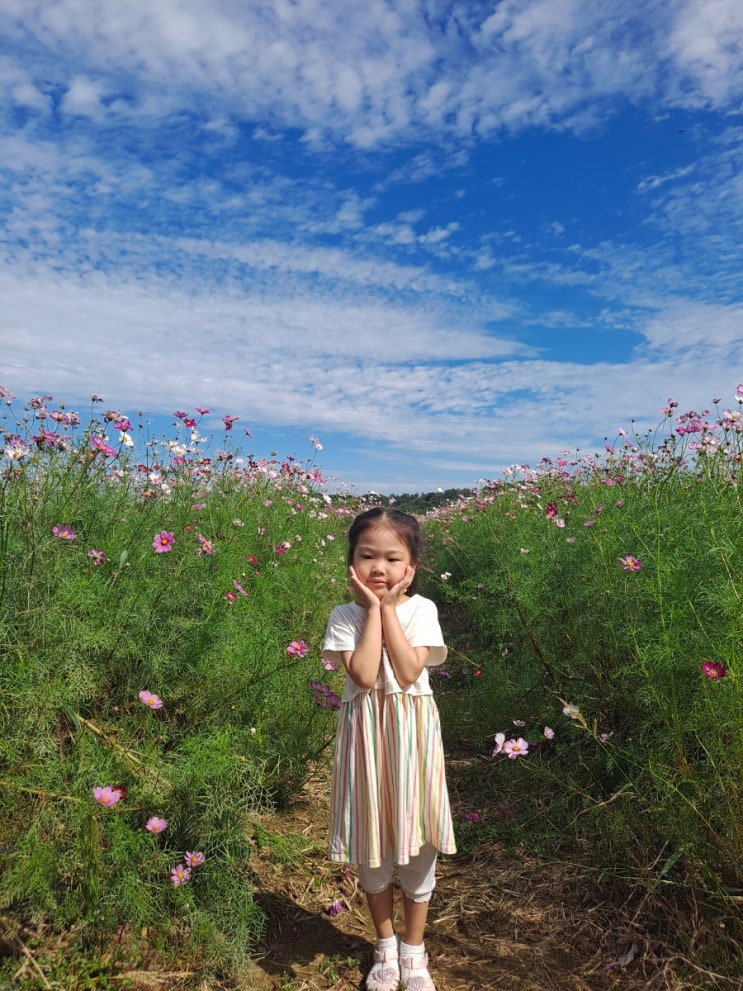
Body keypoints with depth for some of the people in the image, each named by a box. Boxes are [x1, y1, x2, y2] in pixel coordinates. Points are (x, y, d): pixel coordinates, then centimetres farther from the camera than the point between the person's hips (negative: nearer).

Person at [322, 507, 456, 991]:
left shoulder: (421, 609, -7)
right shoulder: (345, 616, -7)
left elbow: (409, 672, -19)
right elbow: (364, 675, -21)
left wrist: (389, 608, -18)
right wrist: (374, 609, -18)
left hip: (412, 734, 0)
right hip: (366, 735, 1)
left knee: (418, 845, 13)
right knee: (371, 848, 15)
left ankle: (414, 951, 38)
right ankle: (386, 946, 42)